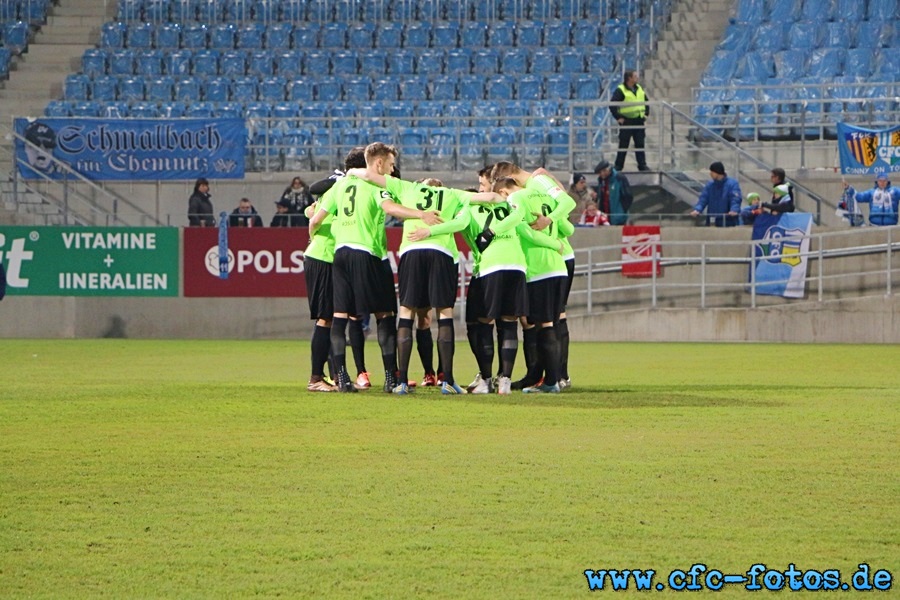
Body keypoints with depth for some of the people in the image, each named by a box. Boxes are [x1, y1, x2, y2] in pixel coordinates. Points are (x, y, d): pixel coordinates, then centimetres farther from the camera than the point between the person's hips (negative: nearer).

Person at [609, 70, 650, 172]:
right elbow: (612, 105, -15)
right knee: (623, 145, 0)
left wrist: (646, 113, 13)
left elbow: (646, 101, 24)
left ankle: (642, 165, 12)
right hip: (626, 121, -5)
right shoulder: (620, 90, -11)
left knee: (640, 144, 7)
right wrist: (618, 117, -16)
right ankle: (618, 166, 8)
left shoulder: (639, 89, 10)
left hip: (639, 121, 5)